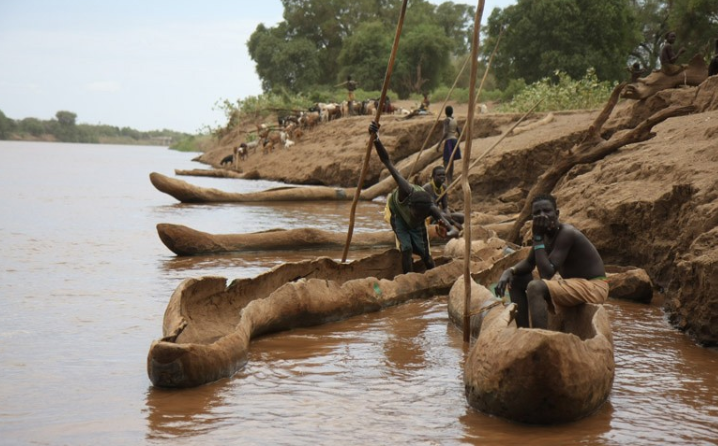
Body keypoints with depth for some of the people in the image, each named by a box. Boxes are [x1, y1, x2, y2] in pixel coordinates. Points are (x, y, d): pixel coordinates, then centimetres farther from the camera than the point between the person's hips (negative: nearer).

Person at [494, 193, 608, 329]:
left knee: (535, 287, -31)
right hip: (573, 284, 10)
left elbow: (547, 273, -29)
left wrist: (537, 237, -25)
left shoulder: (566, 234, -23)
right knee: (517, 281, 10)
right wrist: (509, 271, -7)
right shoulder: (546, 233, 3)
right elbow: (529, 263, 14)